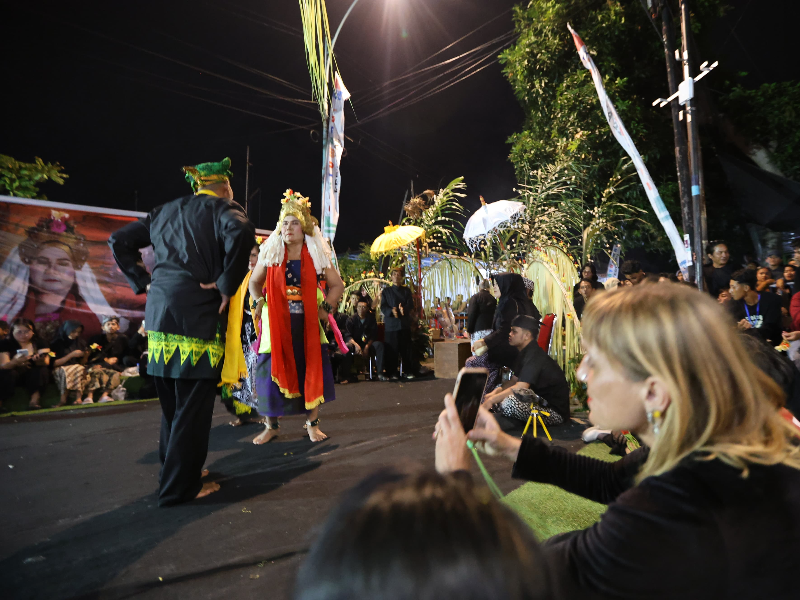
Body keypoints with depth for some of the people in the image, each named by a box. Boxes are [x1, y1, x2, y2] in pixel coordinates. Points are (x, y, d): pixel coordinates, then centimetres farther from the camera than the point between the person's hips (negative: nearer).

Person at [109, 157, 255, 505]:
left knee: (172, 402, 19)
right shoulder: (222, 209, -1)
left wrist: (143, 282, 16)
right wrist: (227, 284, -16)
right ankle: (180, 486, 12)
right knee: (193, 406, 2)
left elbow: (119, 241, 22)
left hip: (158, 314, 7)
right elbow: (241, 234, -24)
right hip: (198, 316, -7)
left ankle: (173, 473, 33)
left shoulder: (165, 211, 20)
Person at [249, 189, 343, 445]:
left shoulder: (317, 256, 5)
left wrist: (326, 308, -2)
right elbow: (254, 282, 18)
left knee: (312, 370, 0)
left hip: (307, 324, 0)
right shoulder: (270, 254, 7)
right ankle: (271, 426, 15)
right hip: (276, 324, 0)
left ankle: (313, 424, 16)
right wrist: (259, 304, 3)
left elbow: (337, 285, 10)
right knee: (273, 372, -1)